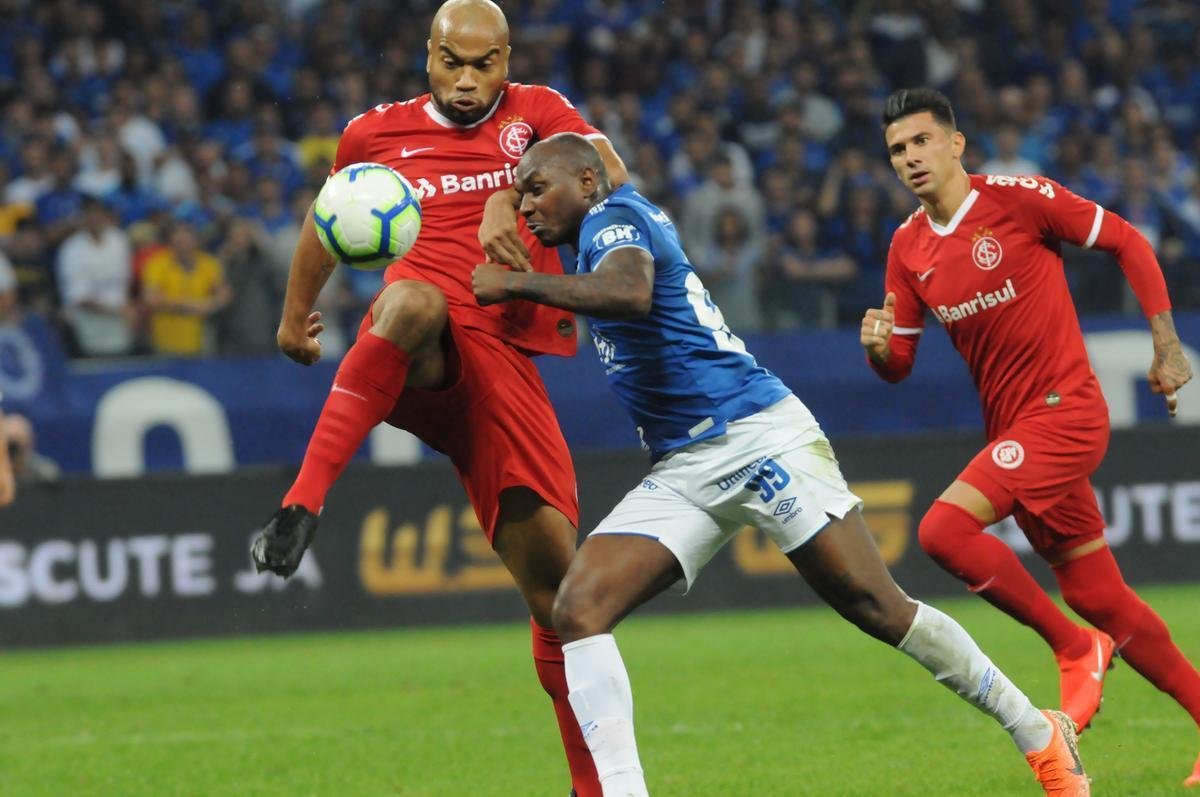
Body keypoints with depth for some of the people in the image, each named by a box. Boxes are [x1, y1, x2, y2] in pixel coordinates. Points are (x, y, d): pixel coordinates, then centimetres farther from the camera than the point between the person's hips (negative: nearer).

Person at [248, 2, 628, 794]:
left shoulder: (536, 111, 13)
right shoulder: (377, 133, 14)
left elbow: (610, 175, -5)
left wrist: (514, 199, -20)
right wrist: (297, 311, 40)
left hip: (505, 360, 1)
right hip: (415, 361, -1)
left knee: (555, 579, -2)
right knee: (414, 299, -41)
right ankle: (301, 508, -50)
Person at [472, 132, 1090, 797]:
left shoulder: (614, 215, -8)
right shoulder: (606, 230, 18)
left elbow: (630, 292, -32)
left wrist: (517, 284, -26)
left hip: (757, 438, -9)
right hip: (680, 471, 9)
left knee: (878, 610, -8)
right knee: (577, 609, -11)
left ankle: (1039, 736, 7)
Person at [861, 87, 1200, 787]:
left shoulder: (1019, 199, -10)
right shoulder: (909, 248, 8)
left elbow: (1127, 242, -3)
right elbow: (899, 364, 12)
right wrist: (878, 347, -11)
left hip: (1064, 410, -7)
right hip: (1013, 427, 7)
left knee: (946, 527, -22)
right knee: (1102, 602, 9)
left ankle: (1074, 648, -7)